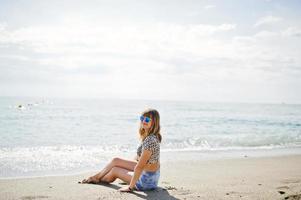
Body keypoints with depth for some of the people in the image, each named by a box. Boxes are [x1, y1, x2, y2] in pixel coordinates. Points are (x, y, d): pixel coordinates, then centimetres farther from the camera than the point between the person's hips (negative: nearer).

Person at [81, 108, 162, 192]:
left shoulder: (150, 140, -30)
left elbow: (139, 167, -28)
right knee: (115, 161, 13)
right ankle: (96, 177, 34)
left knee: (115, 170, 8)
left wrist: (130, 186, -22)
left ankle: (98, 179, 39)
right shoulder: (148, 136, 1)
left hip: (148, 181, -8)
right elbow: (139, 157, 14)